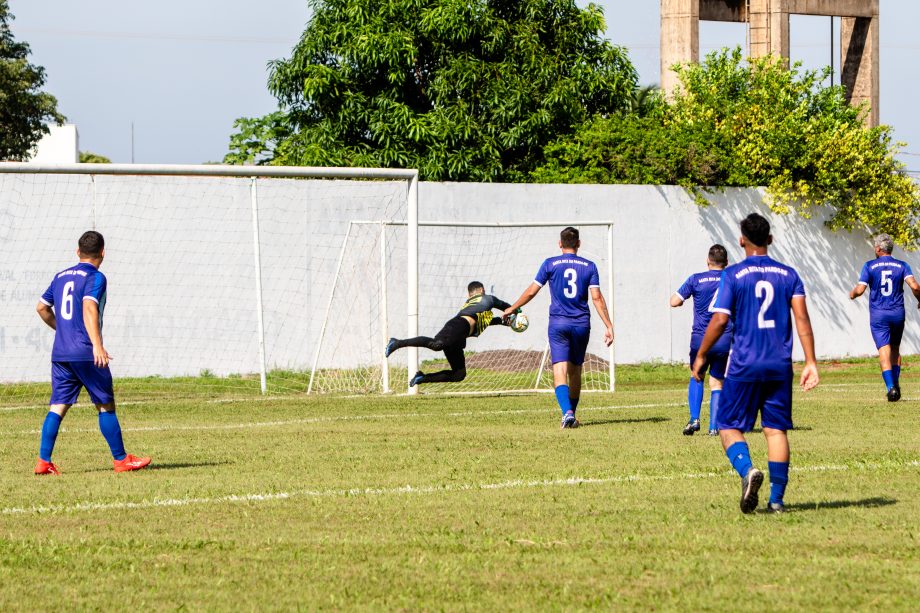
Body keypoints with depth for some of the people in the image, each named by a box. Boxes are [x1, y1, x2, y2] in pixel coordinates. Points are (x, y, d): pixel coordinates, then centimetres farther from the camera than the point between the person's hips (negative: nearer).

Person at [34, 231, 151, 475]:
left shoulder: (60, 277, 15)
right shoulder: (95, 278, -7)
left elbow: (42, 308, 23)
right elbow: (89, 308, -22)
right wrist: (97, 345, -29)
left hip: (60, 354, 6)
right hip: (86, 354, -6)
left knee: (58, 407, 4)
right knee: (105, 406, 4)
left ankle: (44, 461, -5)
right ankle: (121, 459, 10)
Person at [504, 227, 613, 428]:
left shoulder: (550, 264, 1)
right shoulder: (589, 266, 4)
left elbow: (532, 291, 4)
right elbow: (597, 298, -2)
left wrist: (512, 309, 18)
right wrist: (609, 326, -1)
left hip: (558, 323, -2)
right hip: (582, 324, 2)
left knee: (560, 370, -10)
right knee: (575, 371, 15)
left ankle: (567, 412, -29)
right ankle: (572, 415, 21)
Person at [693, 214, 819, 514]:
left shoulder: (733, 275, -4)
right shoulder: (788, 275, 6)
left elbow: (719, 320, -8)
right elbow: (802, 318, -1)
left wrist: (701, 356, 3)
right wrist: (810, 362, 0)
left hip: (744, 365, -3)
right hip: (780, 366, 3)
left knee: (729, 426, 5)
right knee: (776, 429, 8)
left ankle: (747, 469, -23)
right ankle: (777, 498, 4)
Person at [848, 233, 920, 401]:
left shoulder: (870, 266, -2)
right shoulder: (902, 266, 3)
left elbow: (860, 289, -7)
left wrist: (852, 293, 16)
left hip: (878, 314, -2)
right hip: (898, 313, 2)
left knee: (884, 350, -7)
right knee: (895, 349, 19)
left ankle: (890, 386, -21)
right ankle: (895, 383, 11)